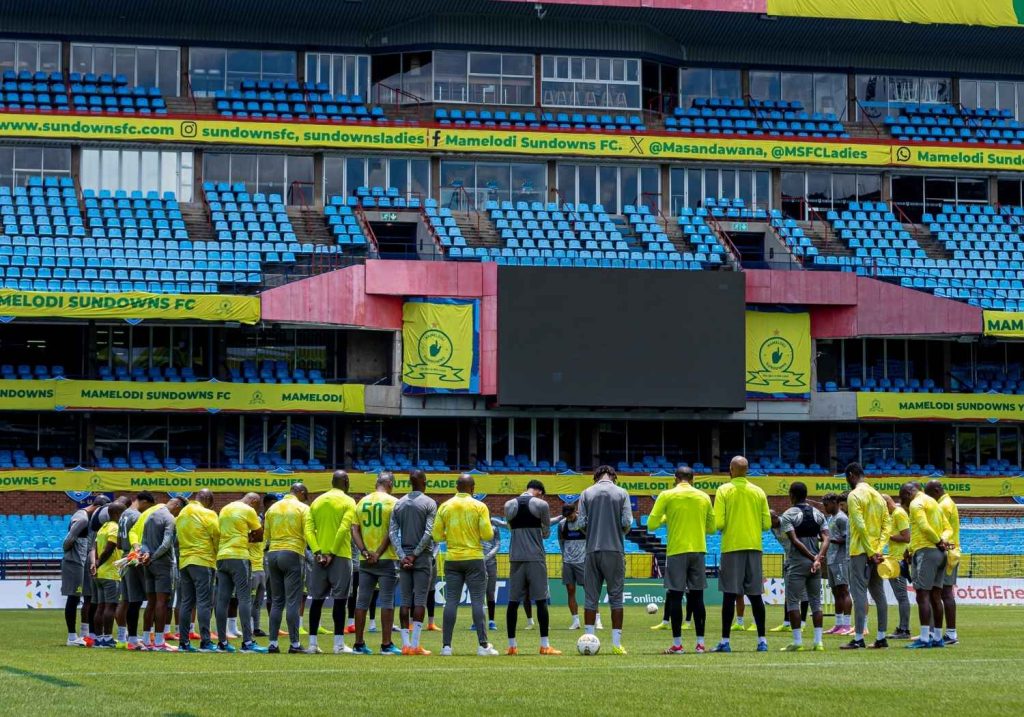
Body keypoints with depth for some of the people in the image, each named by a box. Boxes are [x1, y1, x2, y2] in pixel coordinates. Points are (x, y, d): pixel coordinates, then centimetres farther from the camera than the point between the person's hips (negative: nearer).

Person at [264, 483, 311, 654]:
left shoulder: (273, 508, 13)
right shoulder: (302, 508, -1)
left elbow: (266, 536, 12)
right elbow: (308, 534, -11)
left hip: (272, 554, 5)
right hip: (292, 554, -5)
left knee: (277, 601, 10)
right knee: (293, 601, -4)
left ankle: (273, 643, 7)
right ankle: (294, 643, -5)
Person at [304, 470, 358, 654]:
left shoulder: (317, 501, 12)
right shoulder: (348, 502, -3)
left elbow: (308, 530, 2)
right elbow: (344, 529, -15)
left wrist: (317, 552, -5)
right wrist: (332, 553, -15)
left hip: (319, 555, 5)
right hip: (340, 555, -5)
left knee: (317, 599, 9)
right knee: (340, 599, -3)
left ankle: (313, 643, 9)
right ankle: (339, 644, -5)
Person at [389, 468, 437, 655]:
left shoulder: (399, 504, 8)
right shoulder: (429, 503, -5)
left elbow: (392, 532, 1)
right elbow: (428, 533, -13)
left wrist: (402, 555, -4)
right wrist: (415, 554, -8)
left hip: (404, 557, 4)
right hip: (423, 557, -4)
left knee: (405, 601, 6)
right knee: (420, 600, -3)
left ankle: (405, 643, 2)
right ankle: (415, 644, -8)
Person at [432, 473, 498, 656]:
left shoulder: (445, 507, 3)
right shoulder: (479, 507, -5)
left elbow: (436, 536, 2)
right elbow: (487, 534, -10)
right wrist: (490, 530, 12)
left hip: (452, 559, 2)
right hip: (474, 559, -2)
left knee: (451, 602, 4)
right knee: (477, 601, -1)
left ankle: (446, 645, 1)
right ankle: (483, 645, -5)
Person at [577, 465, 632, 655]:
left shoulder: (586, 493, 5)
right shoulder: (621, 493, 1)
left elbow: (581, 523, -2)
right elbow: (627, 522, -6)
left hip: (592, 550, 1)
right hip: (615, 550, -1)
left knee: (590, 597, 5)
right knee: (616, 597, 3)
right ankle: (616, 643, 0)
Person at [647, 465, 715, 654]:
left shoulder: (667, 496, -3)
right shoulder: (704, 497, 6)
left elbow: (651, 525, -4)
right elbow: (711, 527, 13)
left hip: (677, 551, -3)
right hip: (698, 550, 3)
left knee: (675, 596, 0)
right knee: (697, 596, 6)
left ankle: (677, 644, -3)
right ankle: (700, 643, 5)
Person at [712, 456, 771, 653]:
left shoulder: (724, 490, -4)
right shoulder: (758, 492, 6)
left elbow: (718, 523, -10)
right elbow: (767, 524, 5)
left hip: (732, 547, -3)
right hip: (754, 546, 3)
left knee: (729, 595, -2)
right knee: (755, 595, 7)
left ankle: (725, 641, -3)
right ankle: (762, 640, 5)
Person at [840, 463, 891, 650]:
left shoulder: (854, 495, -10)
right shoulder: (878, 495, 14)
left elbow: (860, 526, -19)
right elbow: (887, 524, 9)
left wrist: (870, 552, -16)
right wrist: (878, 550, 0)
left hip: (861, 551, -8)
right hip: (876, 552, 8)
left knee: (859, 593, -8)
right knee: (879, 594, 10)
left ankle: (858, 638, -12)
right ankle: (881, 638, 12)